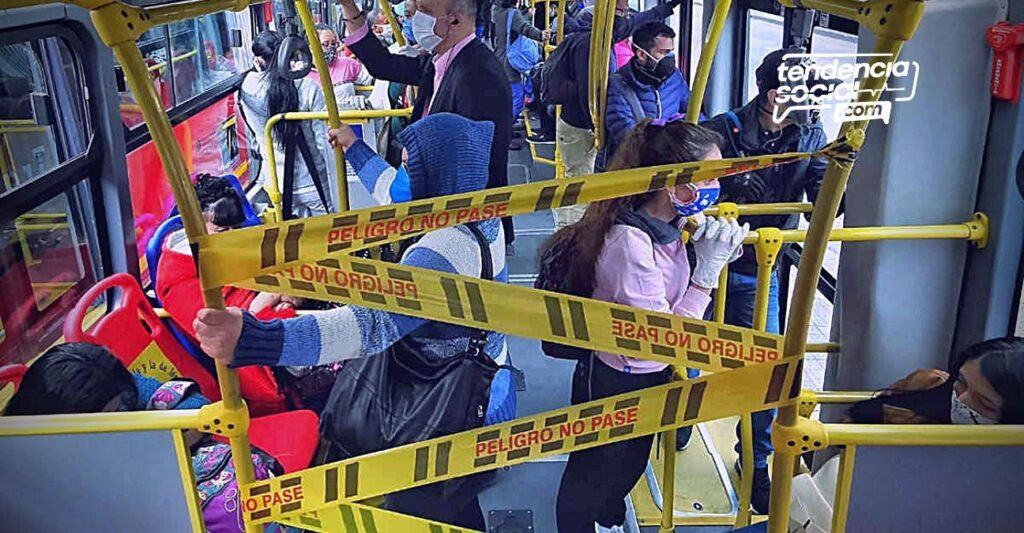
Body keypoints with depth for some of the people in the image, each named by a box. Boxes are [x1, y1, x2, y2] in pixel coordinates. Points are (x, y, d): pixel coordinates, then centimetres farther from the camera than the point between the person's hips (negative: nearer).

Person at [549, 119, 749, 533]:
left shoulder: (669, 224, -9)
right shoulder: (630, 243, -34)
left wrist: (717, 246, -13)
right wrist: (708, 268, -30)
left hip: (650, 377, 9)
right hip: (614, 384, -8)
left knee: (629, 466, 32)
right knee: (591, 476, 18)